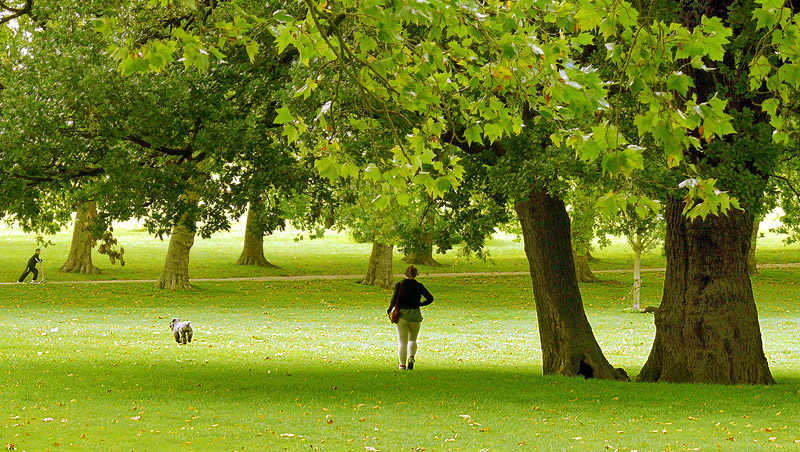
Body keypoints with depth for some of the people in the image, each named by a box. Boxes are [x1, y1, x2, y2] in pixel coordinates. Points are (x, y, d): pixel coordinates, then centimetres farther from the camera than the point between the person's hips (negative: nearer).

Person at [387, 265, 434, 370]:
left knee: (402, 342, 5)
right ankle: (411, 357, -3)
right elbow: (430, 298, -4)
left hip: (402, 315, -1)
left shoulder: (399, 285, -3)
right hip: (415, 316, 1)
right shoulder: (419, 286, -1)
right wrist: (420, 304, 9)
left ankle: (402, 364, -2)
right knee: (412, 340, 19)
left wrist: (390, 309, -1)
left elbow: (394, 299, -14)